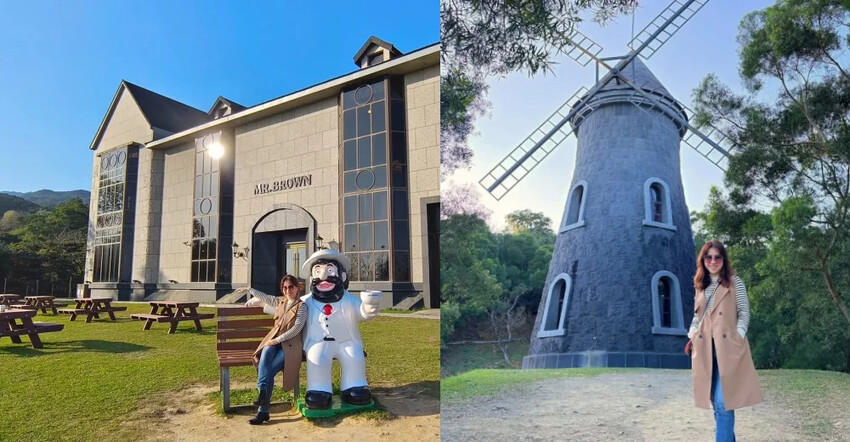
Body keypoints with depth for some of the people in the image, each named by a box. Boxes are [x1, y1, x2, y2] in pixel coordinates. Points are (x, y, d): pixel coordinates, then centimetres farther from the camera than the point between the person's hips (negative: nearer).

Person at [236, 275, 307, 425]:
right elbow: (264, 297, 30)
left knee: (270, 370, -25)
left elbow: (297, 329, -12)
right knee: (265, 355, -31)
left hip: (290, 343, -4)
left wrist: (278, 339, -17)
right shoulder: (279, 301, 14)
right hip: (274, 340, 4)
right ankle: (262, 392, -42)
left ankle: (263, 411, -24)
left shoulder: (301, 306, -3)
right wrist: (248, 289, 39)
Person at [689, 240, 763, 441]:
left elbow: (744, 313, 0)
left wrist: (737, 338, -12)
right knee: (715, 401, 10)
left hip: (728, 346, -5)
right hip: (706, 349, 5)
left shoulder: (734, 282, 3)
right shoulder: (701, 285, 16)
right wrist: (692, 334, 4)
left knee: (723, 401, -11)